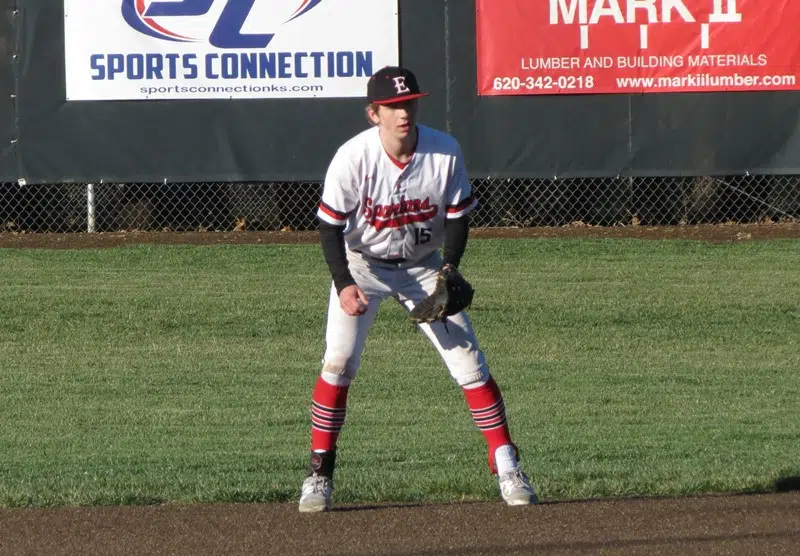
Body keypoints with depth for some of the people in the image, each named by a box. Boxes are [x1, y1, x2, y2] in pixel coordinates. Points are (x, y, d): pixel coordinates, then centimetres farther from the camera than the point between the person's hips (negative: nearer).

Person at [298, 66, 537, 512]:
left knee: (469, 363, -5)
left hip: (424, 267, 2)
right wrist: (344, 286, -31)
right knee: (339, 363, -13)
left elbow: (459, 217, -8)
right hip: (362, 265, -2)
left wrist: (449, 271, -23)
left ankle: (508, 469, 2)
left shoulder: (446, 152, -19)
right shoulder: (353, 157, -24)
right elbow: (330, 226, -18)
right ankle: (319, 476, -3)